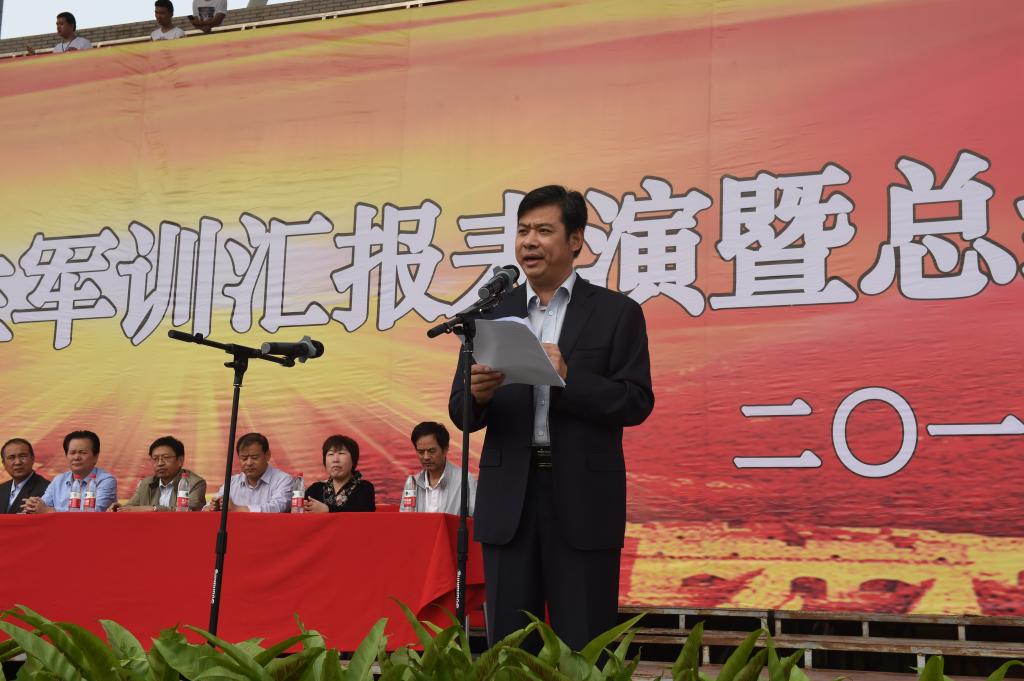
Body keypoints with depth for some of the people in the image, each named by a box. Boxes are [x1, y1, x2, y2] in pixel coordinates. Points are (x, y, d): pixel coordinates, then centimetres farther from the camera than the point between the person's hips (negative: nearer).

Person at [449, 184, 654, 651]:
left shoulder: (616, 313, 2)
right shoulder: (492, 313, 10)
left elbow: (637, 402, -5)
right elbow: (462, 415, 7)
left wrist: (568, 379, -19)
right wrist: (477, 393, -16)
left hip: (583, 501, -2)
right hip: (508, 500, 3)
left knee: (583, 651, 3)